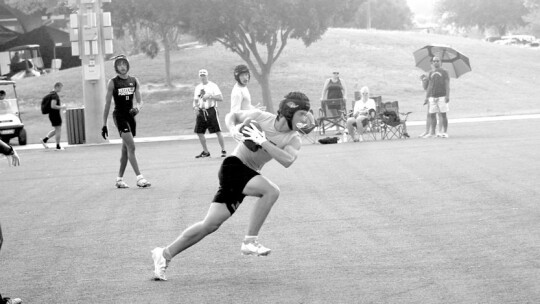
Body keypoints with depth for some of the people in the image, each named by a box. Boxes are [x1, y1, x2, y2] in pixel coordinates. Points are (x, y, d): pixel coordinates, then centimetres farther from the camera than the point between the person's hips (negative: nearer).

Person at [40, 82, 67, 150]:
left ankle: (44, 139, 11)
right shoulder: (54, 95, -18)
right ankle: (58, 147, 4)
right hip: (55, 114, -10)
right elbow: (53, 106, -27)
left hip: (52, 114, 10)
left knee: (56, 130, 18)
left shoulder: (51, 93, 14)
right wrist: (62, 107, -15)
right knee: (58, 130, -1)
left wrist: (61, 105, 17)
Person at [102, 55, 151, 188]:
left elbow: (140, 101, 9)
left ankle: (120, 179, 20)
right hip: (119, 116, -5)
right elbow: (107, 104, -2)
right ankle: (139, 177, -21)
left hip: (130, 116, 5)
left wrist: (137, 108, -15)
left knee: (126, 150, 10)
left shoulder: (134, 81, 8)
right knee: (131, 146, -16)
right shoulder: (112, 83, -4)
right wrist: (104, 125, -3)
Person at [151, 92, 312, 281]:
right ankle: (250, 242, -20)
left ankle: (165, 254, 10)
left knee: (211, 224, 2)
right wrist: (233, 129, -13)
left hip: (249, 175, 5)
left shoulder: (294, 140, 2)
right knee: (271, 191, -28)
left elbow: (287, 161, -18)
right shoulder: (260, 117, -7)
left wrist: (263, 142, -27)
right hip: (234, 166, -5)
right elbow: (231, 116, 8)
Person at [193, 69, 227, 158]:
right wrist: (195, 107, 0)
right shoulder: (198, 87, 14)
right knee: (199, 132, 3)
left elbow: (221, 98, -10)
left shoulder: (213, 86, -3)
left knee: (218, 131, -7)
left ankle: (223, 150, 3)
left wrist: (210, 96, -20)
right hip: (200, 111, 6)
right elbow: (195, 100, 21)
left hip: (211, 110, -6)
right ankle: (205, 152, 16)